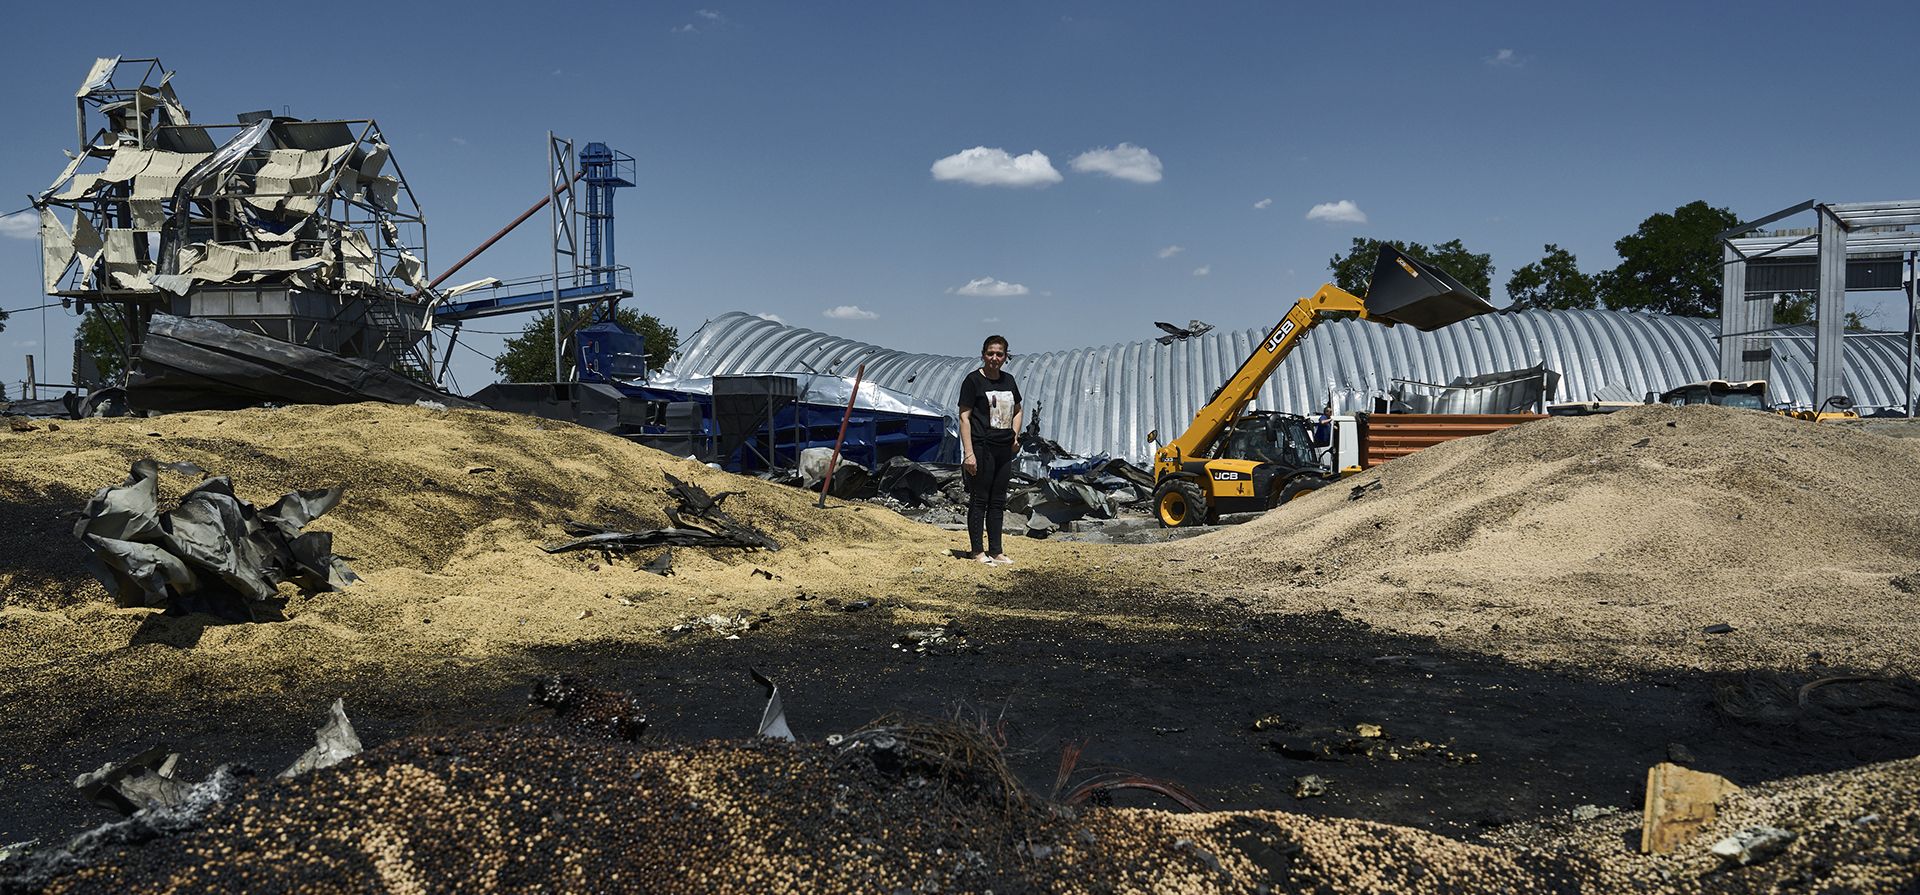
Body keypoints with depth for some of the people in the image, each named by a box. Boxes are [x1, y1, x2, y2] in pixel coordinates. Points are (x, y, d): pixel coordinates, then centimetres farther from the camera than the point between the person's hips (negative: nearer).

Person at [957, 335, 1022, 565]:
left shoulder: (1009, 380, 13)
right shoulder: (973, 380, -6)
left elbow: (1017, 411, 27)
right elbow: (964, 417, -10)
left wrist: (1015, 435, 9)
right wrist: (969, 452, -17)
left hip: (1004, 449, 6)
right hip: (982, 448, -6)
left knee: (998, 501, 11)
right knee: (979, 500, -1)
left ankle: (996, 550, 18)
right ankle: (978, 552, 6)